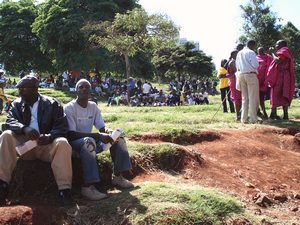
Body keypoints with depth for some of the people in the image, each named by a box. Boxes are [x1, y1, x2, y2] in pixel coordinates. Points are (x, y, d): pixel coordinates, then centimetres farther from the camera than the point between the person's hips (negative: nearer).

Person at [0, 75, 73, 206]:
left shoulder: (52, 104, 4)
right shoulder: (17, 104, 11)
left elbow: (62, 126, -4)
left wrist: (50, 137, -25)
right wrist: (24, 128, -29)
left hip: (46, 145, -2)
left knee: (62, 143, -33)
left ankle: (64, 189, -32)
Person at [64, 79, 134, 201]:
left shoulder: (93, 106, 5)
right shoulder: (69, 108, -14)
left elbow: (102, 128, 5)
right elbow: (71, 135, -24)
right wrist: (98, 135, -31)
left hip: (89, 141, 7)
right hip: (74, 143, -7)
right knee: (89, 140, -38)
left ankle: (118, 176, -5)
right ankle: (88, 186, -40)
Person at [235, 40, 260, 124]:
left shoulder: (239, 53, 16)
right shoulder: (251, 52, -6)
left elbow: (237, 66, 19)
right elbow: (256, 65, -12)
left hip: (241, 75, 7)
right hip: (251, 75, -7)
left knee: (244, 97, 11)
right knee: (253, 98, -3)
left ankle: (244, 118, 10)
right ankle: (253, 119, -4)